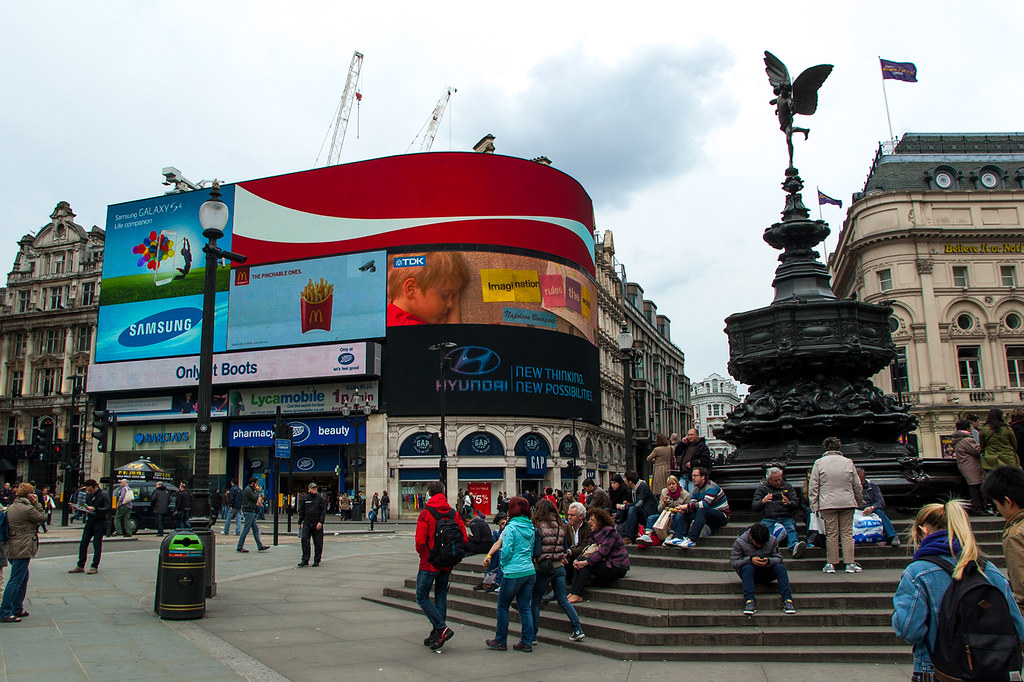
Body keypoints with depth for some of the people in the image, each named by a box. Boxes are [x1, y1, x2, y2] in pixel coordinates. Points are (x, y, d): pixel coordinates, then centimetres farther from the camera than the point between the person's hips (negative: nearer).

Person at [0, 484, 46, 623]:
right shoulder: (27, 509, -17)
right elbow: (43, 518, -6)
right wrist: (37, 504, -4)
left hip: (13, 548, 10)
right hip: (22, 550, -10)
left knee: (23, 579, 19)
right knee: (16, 581, -7)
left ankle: (17, 609, 26)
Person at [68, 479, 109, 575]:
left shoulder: (104, 495, -10)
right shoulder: (88, 495, 8)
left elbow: (107, 509, -17)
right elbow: (86, 506, 19)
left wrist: (94, 509, -28)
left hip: (99, 522, -6)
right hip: (90, 521, 6)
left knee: (97, 545, -1)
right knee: (83, 544, 5)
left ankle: (95, 567, 6)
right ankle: (80, 566, 13)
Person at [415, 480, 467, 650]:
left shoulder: (426, 513, -12)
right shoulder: (453, 514, 3)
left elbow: (420, 541, -18)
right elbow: (464, 538, 1)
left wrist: (422, 553, 2)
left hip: (429, 564, -5)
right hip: (447, 565, 6)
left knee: (422, 597, 4)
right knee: (441, 597, 13)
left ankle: (442, 628, -8)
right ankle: (436, 635, 17)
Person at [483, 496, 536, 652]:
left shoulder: (511, 527, -11)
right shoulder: (531, 528, 9)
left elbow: (506, 551, -14)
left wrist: (503, 564, 5)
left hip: (513, 573, -6)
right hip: (530, 572, 6)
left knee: (503, 606, 8)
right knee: (525, 608, 10)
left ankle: (500, 641, 15)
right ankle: (527, 642, 10)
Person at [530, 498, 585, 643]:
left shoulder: (538, 528, -11)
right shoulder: (560, 527, 6)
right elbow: (564, 549, 13)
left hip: (543, 569, -5)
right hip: (559, 567, 5)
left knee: (535, 601, 7)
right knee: (563, 601, 11)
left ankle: (532, 635, 10)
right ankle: (578, 629, 4)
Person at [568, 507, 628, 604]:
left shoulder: (610, 532, -14)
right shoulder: (595, 533, 13)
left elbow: (603, 551, -25)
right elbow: (587, 550, 5)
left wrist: (586, 562, -33)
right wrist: (578, 560, -14)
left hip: (617, 567, -8)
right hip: (606, 564, 8)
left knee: (586, 565, -24)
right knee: (580, 563, -9)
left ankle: (577, 595, -23)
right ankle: (572, 592, -17)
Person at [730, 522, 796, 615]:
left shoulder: (773, 540, -7)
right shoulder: (739, 542, -14)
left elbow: (778, 558, -4)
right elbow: (733, 562, -14)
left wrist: (769, 561, -28)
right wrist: (750, 559, -30)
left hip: (767, 573, 2)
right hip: (749, 573, -2)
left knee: (780, 567, -25)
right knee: (748, 567, -36)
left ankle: (787, 600, -29)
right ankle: (749, 601, -41)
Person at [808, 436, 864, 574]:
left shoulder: (819, 463, 0)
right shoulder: (848, 462, 6)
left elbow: (813, 487, -2)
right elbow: (857, 486, 12)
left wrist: (815, 506, 3)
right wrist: (860, 502, 26)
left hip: (827, 504, -1)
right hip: (847, 503, 2)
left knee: (831, 533, 2)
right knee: (847, 533, 6)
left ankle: (831, 564, 6)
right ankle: (850, 563, 5)